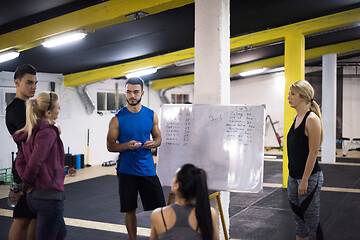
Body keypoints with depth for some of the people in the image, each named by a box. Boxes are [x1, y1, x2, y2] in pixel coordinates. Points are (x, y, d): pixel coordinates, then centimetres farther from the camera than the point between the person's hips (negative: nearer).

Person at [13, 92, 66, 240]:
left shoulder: (29, 132, 10)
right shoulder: (48, 132, -17)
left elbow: (20, 162, 10)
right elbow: (34, 163, -22)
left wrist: (27, 183, 4)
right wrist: (28, 182, -5)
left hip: (34, 196, 9)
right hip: (50, 196, -9)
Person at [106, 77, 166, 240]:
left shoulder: (151, 115, 4)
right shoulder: (117, 119, -4)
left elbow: (158, 138, 13)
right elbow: (110, 146, -1)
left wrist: (153, 143, -10)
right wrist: (127, 145, -20)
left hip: (147, 168, 2)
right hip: (126, 170, -2)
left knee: (158, 207, 1)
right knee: (129, 210, 7)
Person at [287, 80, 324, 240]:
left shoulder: (312, 119, -17)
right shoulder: (296, 117, 10)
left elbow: (313, 152, -19)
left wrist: (304, 181, -19)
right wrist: (294, 177, 18)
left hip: (309, 177, -9)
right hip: (293, 176, 9)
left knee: (312, 221, 2)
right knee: (298, 218, 17)